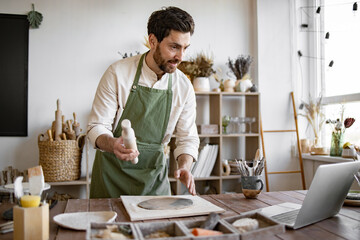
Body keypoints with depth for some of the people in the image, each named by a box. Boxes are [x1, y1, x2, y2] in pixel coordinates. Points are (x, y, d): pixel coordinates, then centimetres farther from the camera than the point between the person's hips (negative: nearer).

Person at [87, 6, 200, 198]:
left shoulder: (184, 87, -5)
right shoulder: (118, 73, -14)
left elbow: (187, 137, 1)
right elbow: (96, 127, -12)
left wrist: (184, 166, -19)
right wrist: (112, 144, -34)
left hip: (153, 173, 3)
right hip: (113, 170, -2)